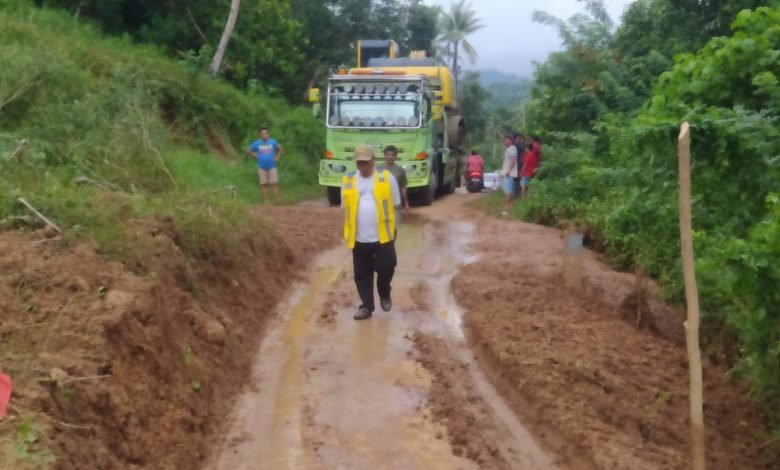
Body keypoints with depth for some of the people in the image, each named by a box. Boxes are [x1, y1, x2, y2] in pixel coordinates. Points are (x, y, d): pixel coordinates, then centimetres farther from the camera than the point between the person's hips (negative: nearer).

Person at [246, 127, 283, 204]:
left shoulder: (273, 141, 2)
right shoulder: (256, 143, 1)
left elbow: (280, 149, 16)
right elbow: (248, 151, 12)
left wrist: (277, 157, 4)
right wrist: (256, 157, 4)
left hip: (272, 166, 0)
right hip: (262, 167, 0)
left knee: (275, 183, -7)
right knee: (264, 185, 2)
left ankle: (277, 200, -6)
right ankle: (265, 201, 6)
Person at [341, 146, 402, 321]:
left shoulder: (387, 177, -2)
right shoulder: (348, 181, 4)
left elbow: (395, 205, 4)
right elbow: (346, 209, 11)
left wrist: (392, 228, 5)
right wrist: (348, 232, 8)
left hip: (383, 236, -2)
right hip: (359, 238, 2)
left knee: (386, 267, -1)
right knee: (362, 275, 8)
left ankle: (384, 293, 29)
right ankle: (366, 306, 21)